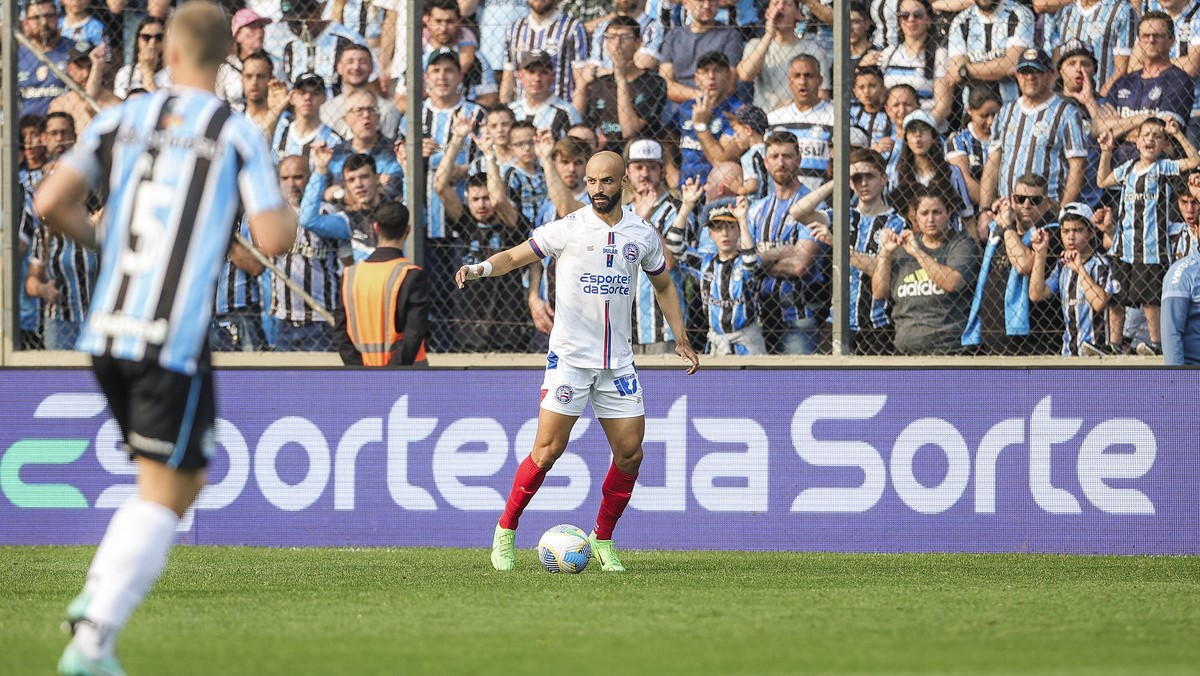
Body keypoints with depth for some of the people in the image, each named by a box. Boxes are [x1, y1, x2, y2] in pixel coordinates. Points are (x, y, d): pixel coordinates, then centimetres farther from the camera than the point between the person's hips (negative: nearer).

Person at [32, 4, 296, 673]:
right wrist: (289, 215, 14)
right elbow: (275, 239, -10)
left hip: (107, 334, 5)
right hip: (176, 341, -5)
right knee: (167, 497, 3)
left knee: (175, 480, 23)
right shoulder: (239, 134, -3)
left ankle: (97, 600, 9)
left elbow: (50, 203, -1)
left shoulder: (123, 119, 8)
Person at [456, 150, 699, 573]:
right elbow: (514, 257, -2)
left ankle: (602, 539, 17)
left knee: (630, 453, 0)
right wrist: (481, 268, -23)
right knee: (548, 450, -10)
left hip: (618, 360, 4)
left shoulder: (643, 235, 5)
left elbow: (663, 285, 21)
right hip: (569, 357, -4)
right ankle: (505, 532, 5)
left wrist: (681, 340, 17)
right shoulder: (568, 229, -6)